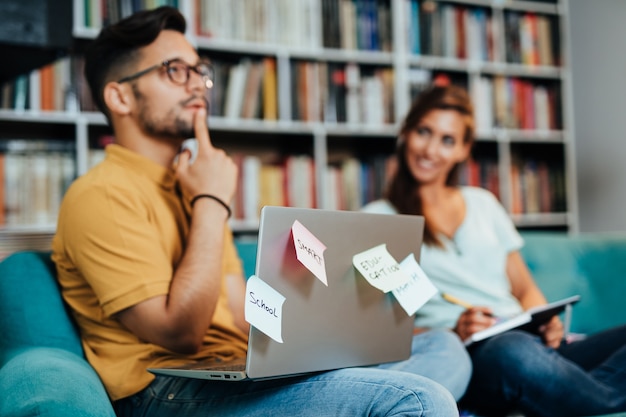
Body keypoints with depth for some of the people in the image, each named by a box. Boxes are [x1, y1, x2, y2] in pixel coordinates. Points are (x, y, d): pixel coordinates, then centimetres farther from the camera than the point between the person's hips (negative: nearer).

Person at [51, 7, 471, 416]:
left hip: (240, 378, 9)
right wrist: (212, 203, -11)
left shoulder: (186, 184, 21)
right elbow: (180, 333, -16)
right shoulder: (101, 195, -7)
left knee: (444, 346, 2)